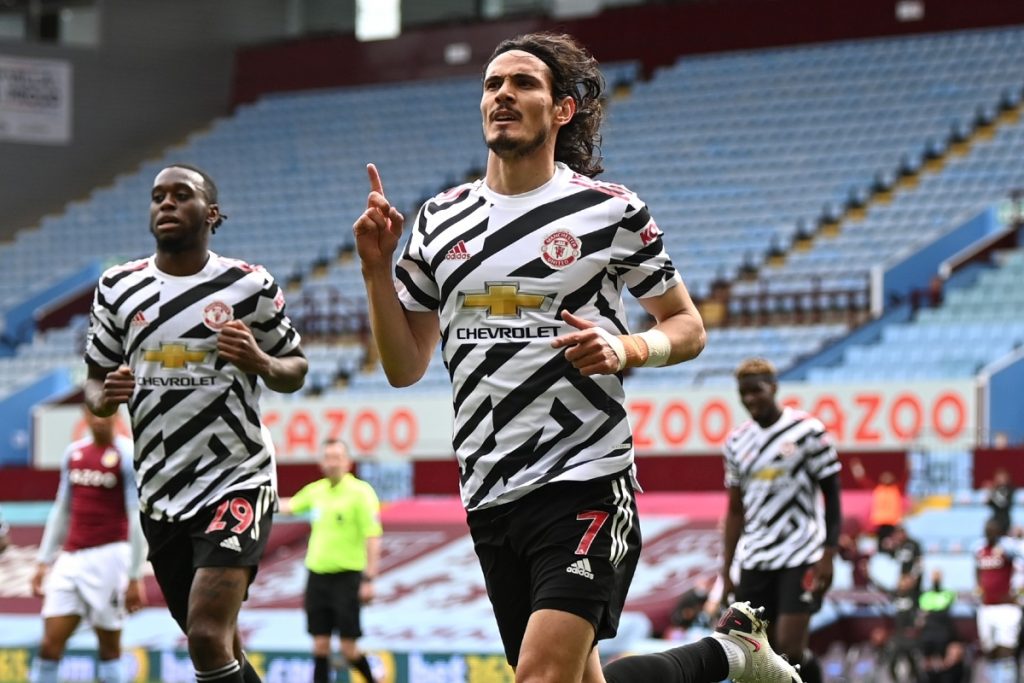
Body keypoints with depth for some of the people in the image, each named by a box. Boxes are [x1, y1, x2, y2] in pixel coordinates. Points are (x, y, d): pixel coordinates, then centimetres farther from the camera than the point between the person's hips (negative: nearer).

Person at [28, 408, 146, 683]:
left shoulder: (128, 455, -5)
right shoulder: (73, 453, 13)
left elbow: (138, 519, -8)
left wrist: (135, 577, -13)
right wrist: (44, 562, 17)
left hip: (109, 556, -5)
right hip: (70, 558, 5)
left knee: (109, 647, -1)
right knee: (50, 645, -2)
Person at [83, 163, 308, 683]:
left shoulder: (250, 287, -3)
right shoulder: (118, 288, 6)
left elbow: (295, 370, 7)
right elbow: (95, 379, 14)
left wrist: (261, 361, -16)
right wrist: (103, 398, -10)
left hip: (237, 480, -4)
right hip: (160, 489, 5)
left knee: (208, 637, -21)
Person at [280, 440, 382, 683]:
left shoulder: (360, 492, -9)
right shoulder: (315, 490, 8)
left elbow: (373, 538, -13)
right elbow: (289, 506, 28)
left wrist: (369, 579, -18)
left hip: (346, 576, -5)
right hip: (317, 575, 5)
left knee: (348, 648, -4)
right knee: (320, 643, 4)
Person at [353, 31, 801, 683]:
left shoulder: (610, 210, -2)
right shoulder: (440, 220, 10)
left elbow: (688, 326, 6)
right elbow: (404, 367, 12)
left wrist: (625, 349, -15)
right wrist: (377, 267, -1)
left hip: (586, 482, -5)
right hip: (489, 498, 6)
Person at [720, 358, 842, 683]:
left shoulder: (808, 431, -5)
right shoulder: (737, 442, 10)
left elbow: (832, 496, -4)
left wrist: (828, 555, -13)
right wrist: (726, 568, 11)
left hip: (801, 558, -5)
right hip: (755, 559, 5)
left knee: (790, 647, -14)